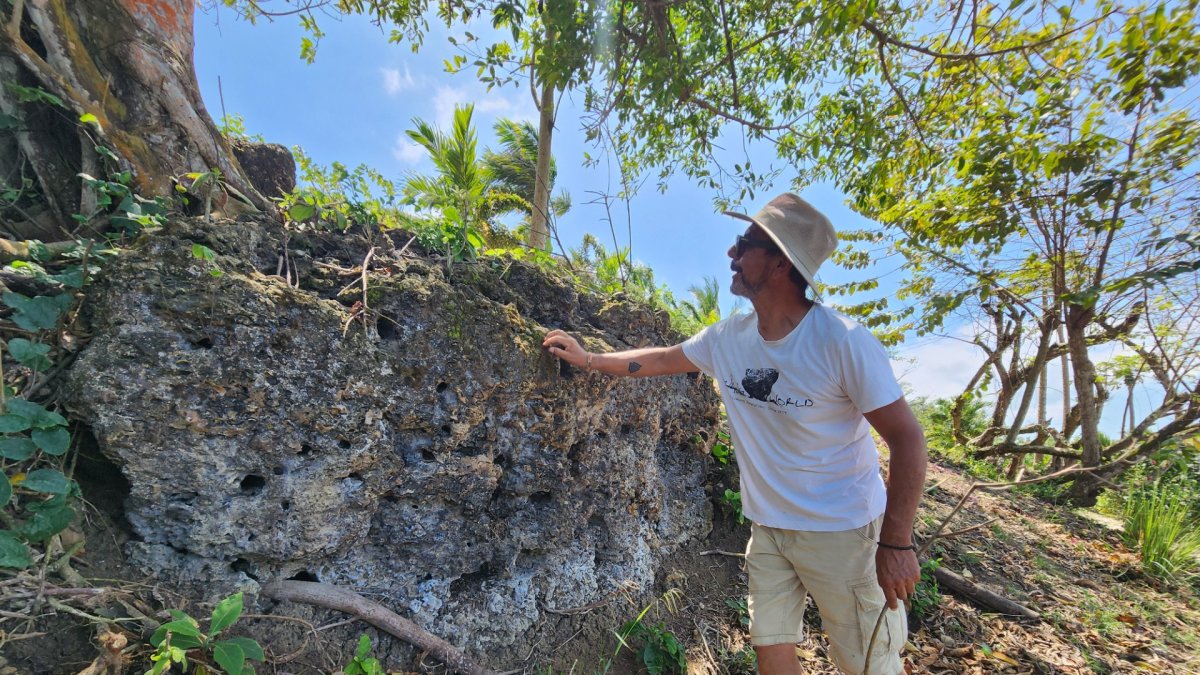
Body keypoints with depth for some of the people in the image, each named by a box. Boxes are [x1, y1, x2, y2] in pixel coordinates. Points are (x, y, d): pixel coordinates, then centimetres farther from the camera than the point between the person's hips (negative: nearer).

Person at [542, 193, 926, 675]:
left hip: (843, 531, -4)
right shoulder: (727, 338, -6)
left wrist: (897, 543, -17)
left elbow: (907, 439, -17)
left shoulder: (843, 342, -23)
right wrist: (588, 359, 10)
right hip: (768, 526, 5)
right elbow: (660, 359, 9)